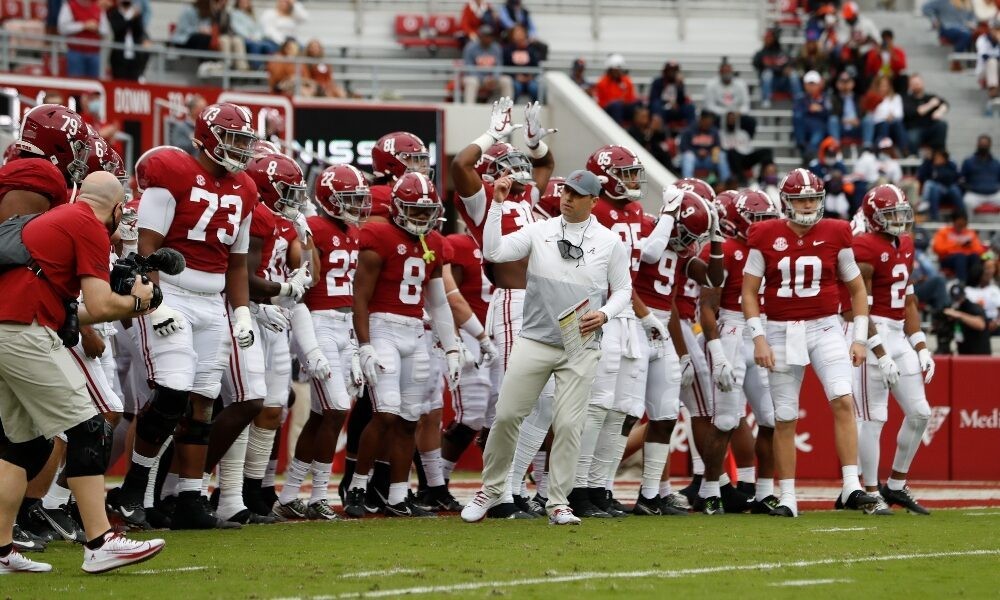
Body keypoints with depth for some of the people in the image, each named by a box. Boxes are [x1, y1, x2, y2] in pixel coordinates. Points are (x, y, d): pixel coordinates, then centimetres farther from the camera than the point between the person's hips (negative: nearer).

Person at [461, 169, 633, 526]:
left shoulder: (609, 242, 3)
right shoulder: (539, 232, 3)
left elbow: (623, 289, 8)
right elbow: (493, 252, -6)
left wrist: (604, 314, -11)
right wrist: (497, 204, -11)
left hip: (580, 347, -1)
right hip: (534, 342, 1)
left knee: (568, 424, -4)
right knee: (506, 415, 0)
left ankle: (558, 503, 6)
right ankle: (491, 489, 17)